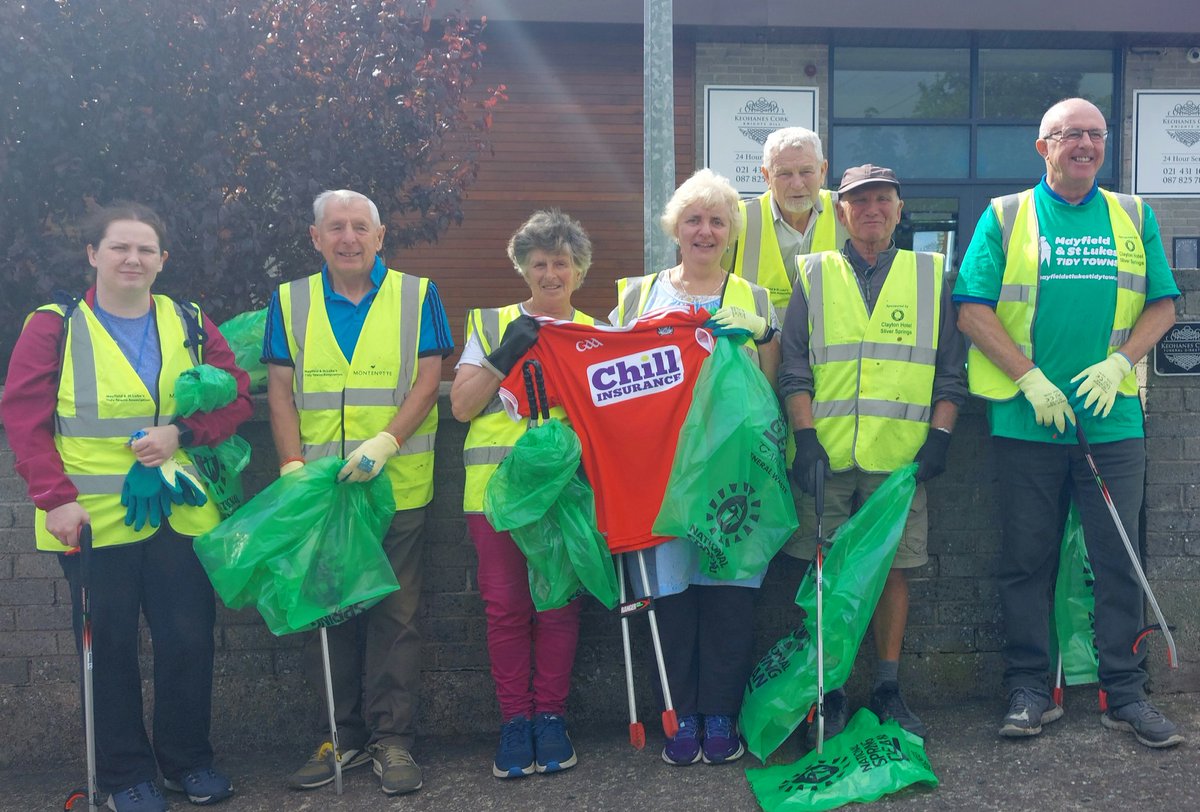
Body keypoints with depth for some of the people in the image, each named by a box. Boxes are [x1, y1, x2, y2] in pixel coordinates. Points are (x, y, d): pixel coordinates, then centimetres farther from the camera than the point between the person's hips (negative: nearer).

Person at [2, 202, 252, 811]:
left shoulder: (190, 325, 8)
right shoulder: (55, 326, -1)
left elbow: (237, 397, 6)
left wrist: (182, 432, -12)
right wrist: (56, 497, -14)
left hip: (181, 515, 3)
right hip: (94, 519, -2)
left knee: (189, 640, 7)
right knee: (108, 648, 7)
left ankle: (188, 759, 27)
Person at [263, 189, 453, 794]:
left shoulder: (416, 296, 4)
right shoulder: (289, 302, 9)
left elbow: (427, 381, -2)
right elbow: (280, 391, 6)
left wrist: (385, 442, -16)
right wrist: (292, 464, -6)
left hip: (396, 487, -2)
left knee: (394, 615, 2)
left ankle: (391, 739, 12)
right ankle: (344, 735, 20)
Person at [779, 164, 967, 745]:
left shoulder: (931, 277, 12)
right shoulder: (814, 276, 10)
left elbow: (950, 371, 11)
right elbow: (793, 370, 5)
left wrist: (939, 435, -1)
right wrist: (806, 437, -6)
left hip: (901, 458, 1)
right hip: (826, 456, 0)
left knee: (894, 567, 3)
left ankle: (887, 688, 16)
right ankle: (830, 693, 11)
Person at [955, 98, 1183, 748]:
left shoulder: (1134, 218, 11)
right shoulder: (1005, 217, 3)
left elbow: (1162, 305, 9)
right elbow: (973, 310, -4)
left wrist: (1119, 363, -9)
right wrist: (1031, 379, -12)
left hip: (1113, 419, 2)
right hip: (1027, 422, -1)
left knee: (1118, 559, 4)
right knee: (1027, 559, 5)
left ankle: (1125, 693, 15)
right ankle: (1029, 688, 15)